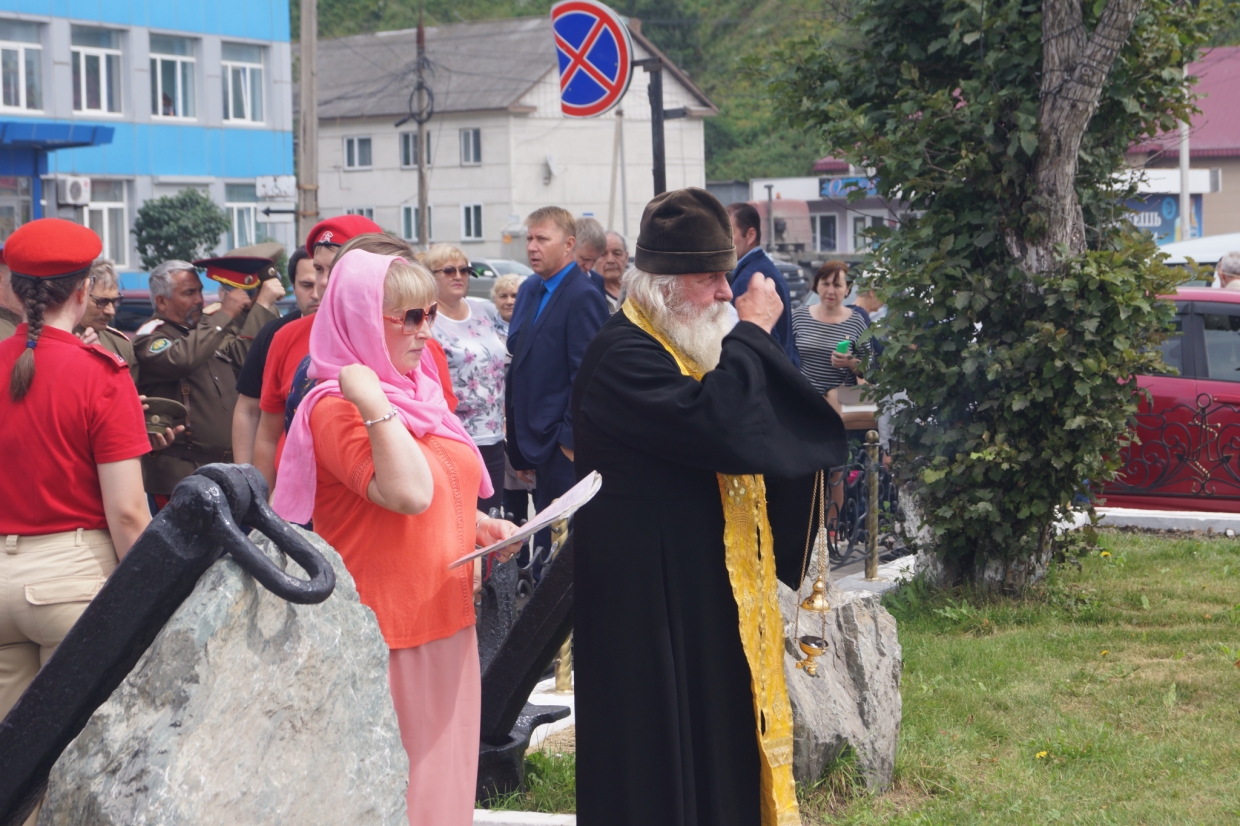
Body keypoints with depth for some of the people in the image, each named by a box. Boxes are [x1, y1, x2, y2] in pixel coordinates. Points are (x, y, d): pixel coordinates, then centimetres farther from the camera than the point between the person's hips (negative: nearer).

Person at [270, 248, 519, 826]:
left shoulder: (419, 394, 12)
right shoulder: (335, 407, -15)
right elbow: (407, 493, -29)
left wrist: (480, 524, 10)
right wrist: (376, 404, -27)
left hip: (443, 619, 9)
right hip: (383, 632, -8)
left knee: (440, 769, 14)